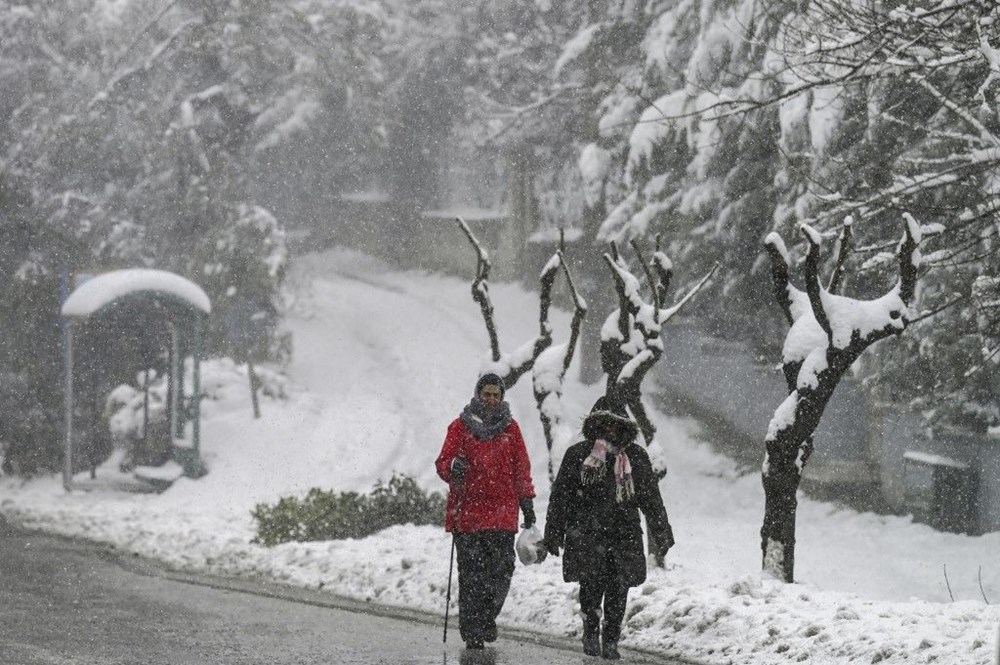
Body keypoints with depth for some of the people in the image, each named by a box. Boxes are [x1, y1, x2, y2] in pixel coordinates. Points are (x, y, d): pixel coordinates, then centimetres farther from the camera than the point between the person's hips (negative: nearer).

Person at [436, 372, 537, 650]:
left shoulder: (510, 428, 12)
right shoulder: (461, 426, 6)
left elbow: (521, 468, 16)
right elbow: (443, 462, 1)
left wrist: (527, 503, 11)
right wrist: (453, 467, -23)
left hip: (503, 512, 2)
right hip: (467, 510, -2)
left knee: (502, 570, -6)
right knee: (471, 575, -4)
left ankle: (487, 617, 16)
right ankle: (472, 631, 1)